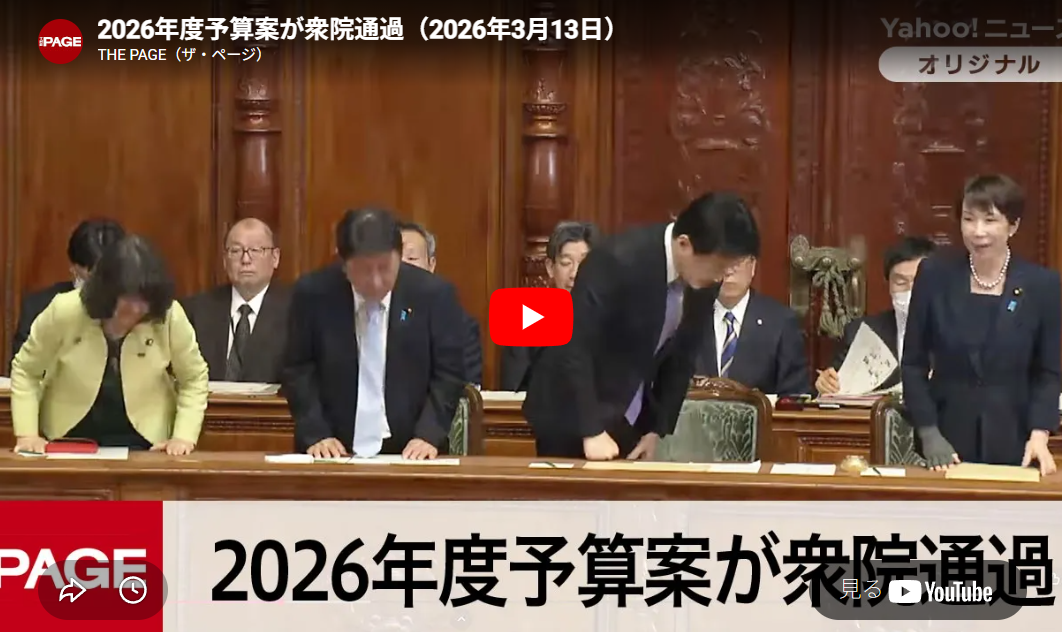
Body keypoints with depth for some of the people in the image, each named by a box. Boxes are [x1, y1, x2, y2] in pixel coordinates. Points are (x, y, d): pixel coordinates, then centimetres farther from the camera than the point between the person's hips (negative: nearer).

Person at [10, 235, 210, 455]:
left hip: (142, 441, -1)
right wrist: (26, 434, -10)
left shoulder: (170, 316, -15)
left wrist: (184, 437, -11)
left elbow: (194, 378, 0)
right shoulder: (64, 311, -15)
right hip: (70, 437, 1)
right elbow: (24, 370, 0)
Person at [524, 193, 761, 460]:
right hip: (573, 415, -6)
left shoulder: (704, 280, -5)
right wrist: (592, 431, -26)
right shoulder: (618, 261, -25)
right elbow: (573, 345, -25)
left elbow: (681, 357, 6)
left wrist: (657, 428, 2)